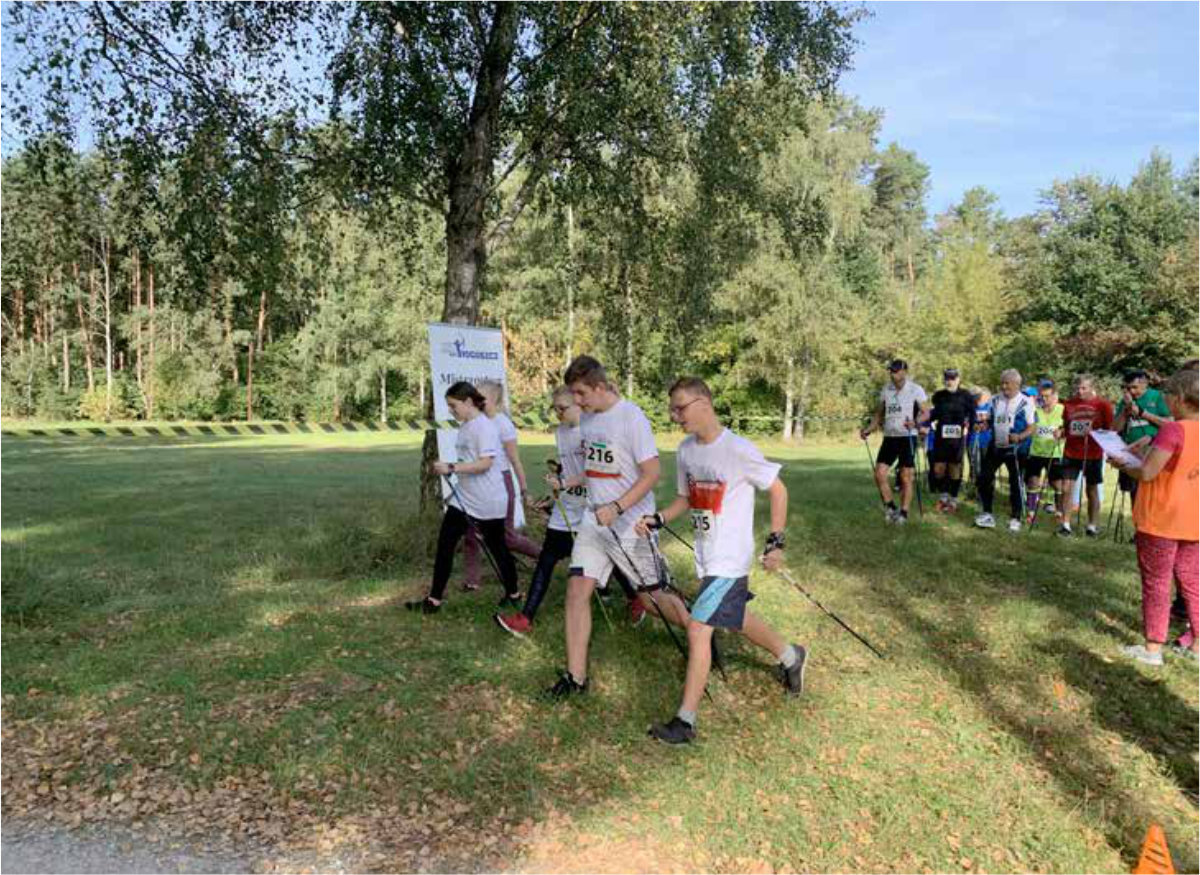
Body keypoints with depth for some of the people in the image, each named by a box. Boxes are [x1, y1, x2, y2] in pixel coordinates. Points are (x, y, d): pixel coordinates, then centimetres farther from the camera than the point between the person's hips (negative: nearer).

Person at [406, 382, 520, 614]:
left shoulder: (484, 426, -17)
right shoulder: (464, 426, 10)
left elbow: (485, 463, -26)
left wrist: (451, 468, -27)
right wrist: (450, 469, 9)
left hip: (487, 502, -8)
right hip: (463, 498, 8)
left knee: (497, 547, 7)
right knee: (445, 545, 4)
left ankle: (513, 595, 23)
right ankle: (434, 600, 12)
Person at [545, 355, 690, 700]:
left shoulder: (632, 417, -17)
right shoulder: (586, 417, 6)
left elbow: (652, 473, -18)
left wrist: (616, 508, -25)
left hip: (631, 524, -6)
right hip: (595, 519, 6)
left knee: (651, 597, 6)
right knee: (577, 590, -3)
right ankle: (575, 677, 7)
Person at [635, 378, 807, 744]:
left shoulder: (737, 449, -20)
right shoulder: (685, 450, 2)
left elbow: (778, 490, -10)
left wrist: (775, 542, -13)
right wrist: (657, 520, -2)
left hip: (730, 558, -8)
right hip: (705, 555, 8)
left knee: (698, 628, -13)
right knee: (735, 618, 24)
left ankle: (685, 721, -3)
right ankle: (790, 656, 50)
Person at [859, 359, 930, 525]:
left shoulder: (916, 390, -4)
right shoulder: (885, 390, 10)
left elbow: (926, 413, -6)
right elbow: (879, 414, 17)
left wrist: (915, 422, -26)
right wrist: (868, 429, 4)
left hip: (907, 437, -4)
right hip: (889, 437, 5)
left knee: (906, 477, 0)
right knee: (879, 474, -4)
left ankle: (903, 513, 10)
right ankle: (890, 507, 14)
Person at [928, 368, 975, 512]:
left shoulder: (965, 396, -3)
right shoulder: (939, 396, 4)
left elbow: (972, 415, 5)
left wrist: (967, 428, -3)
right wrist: (932, 423, 4)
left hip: (957, 437, -2)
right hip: (941, 436, 2)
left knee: (955, 468, 4)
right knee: (938, 468, 0)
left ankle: (953, 499, 16)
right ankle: (943, 496, 20)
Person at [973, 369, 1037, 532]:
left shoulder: (1025, 402, -7)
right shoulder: (995, 400, 8)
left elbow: (1032, 427, -6)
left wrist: (1020, 437, -24)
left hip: (1014, 448, -5)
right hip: (995, 445, 5)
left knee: (1015, 482, 2)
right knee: (984, 478, 4)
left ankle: (1015, 519, 14)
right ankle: (987, 514, 16)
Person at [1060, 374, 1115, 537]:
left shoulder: (1103, 404, -3)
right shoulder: (1069, 403, 5)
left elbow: (1110, 429, -1)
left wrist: (1095, 432, -19)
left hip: (1093, 454, -2)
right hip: (1071, 453, 2)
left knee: (1092, 490, 8)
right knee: (1067, 487, -3)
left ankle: (1092, 527, 17)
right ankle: (1065, 524, 4)